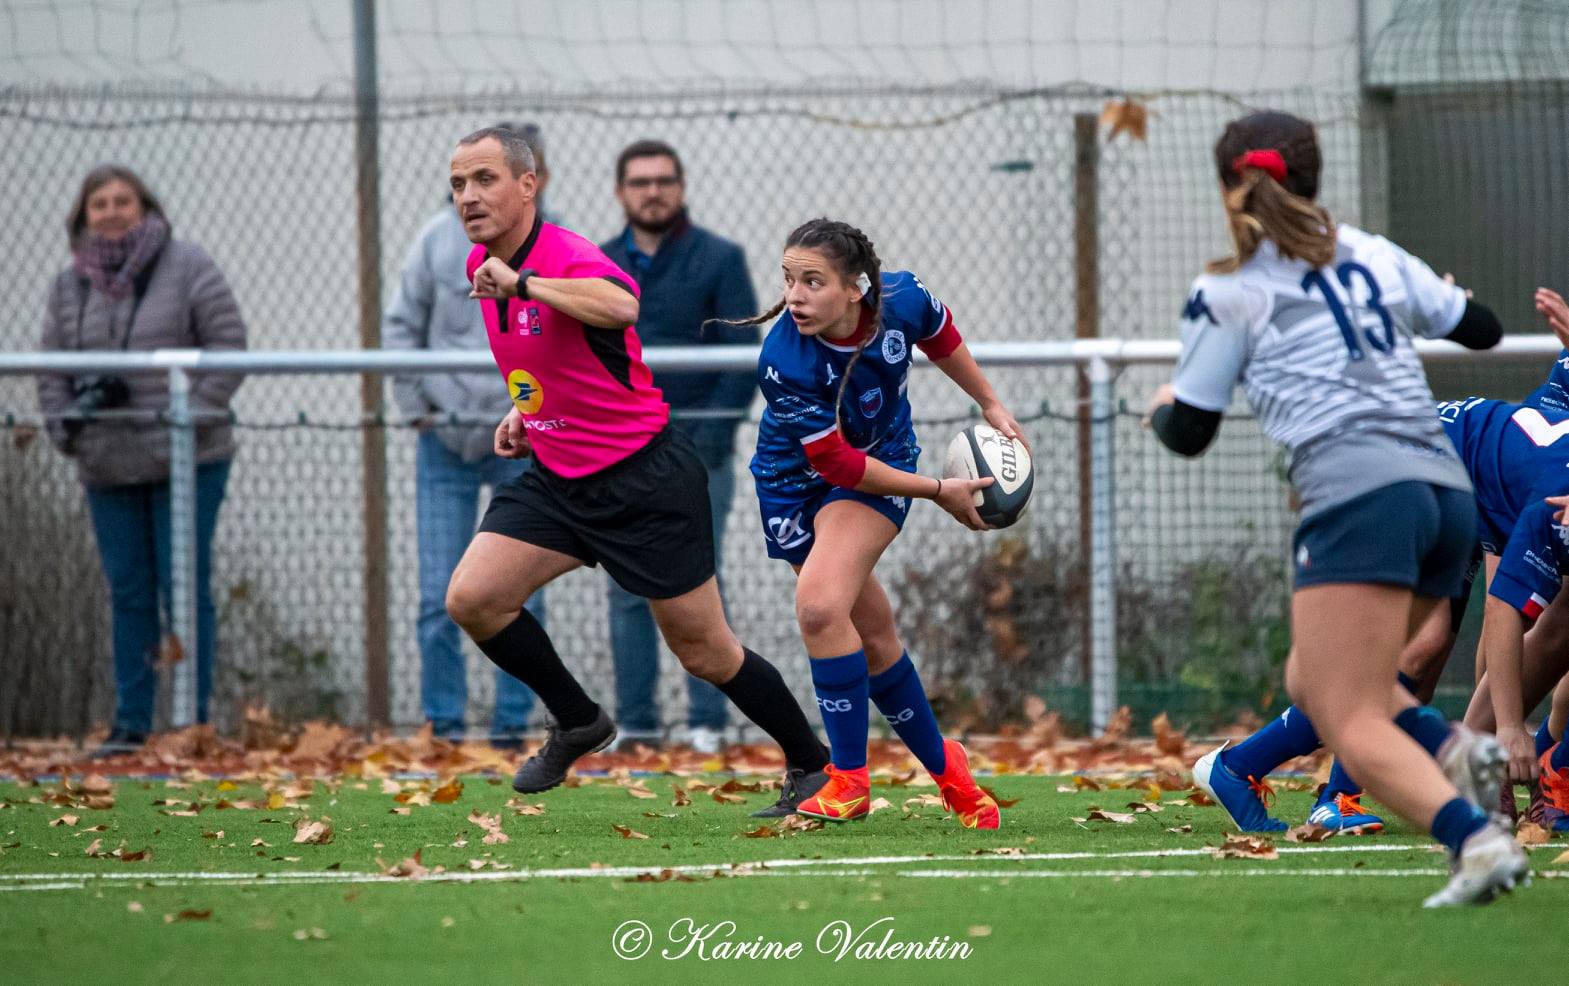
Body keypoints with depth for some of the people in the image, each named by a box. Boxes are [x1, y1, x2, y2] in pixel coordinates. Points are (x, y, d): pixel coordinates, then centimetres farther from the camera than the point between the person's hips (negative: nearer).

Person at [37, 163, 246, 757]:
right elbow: (51, 368, 15)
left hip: (185, 462, -4)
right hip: (106, 465, 4)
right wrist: (63, 422, -1)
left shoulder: (187, 268, -3)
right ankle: (131, 723, 10)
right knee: (128, 595, 6)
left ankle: (194, 719, 2)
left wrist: (194, 412, -12)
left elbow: (228, 345, -4)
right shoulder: (69, 286, 11)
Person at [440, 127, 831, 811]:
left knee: (705, 652, 1)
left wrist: (522, 282, -39)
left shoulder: (568, 260, -22)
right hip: (558, 481, 8)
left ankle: (812, 766, 20)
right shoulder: (483, 268, 5)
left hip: (645, 482, -8)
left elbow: (620, 305, -48)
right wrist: (525, 415, 10)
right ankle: (577, 723, 10)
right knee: (471, 598, -10)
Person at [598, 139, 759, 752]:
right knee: (628, 592, 3)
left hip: (695, 452, -3)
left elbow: (744, 354, -3)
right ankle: (635, 722, 8)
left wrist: (715, 432, -13)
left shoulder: (719, 260, 2)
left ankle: (707, 724, -2)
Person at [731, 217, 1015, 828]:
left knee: (819, 604, -23)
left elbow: (940, 337, 4)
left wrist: (990, 405, 13)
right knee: (872, 636, 5)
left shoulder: (902, 299, -23)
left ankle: (849, 777, -12)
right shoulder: (783, 363, -32)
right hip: (796, 476, 0)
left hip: (881, 460, 0)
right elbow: (836, 462, -23)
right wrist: (938, 492, -18)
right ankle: (944, 768, 26)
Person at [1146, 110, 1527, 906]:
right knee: (1311, 682, 22)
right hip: (1447, 492, 7)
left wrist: (1160, 408, 30)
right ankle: (1457, 751, -5)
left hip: (1358, 496, -7)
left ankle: (1479, 842, -35)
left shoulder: (1229, 295, 4)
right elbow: (1481, 328, 28)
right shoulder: (1376, 258, 18)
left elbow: (1188, 433, 7)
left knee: (1352, 727, -10)